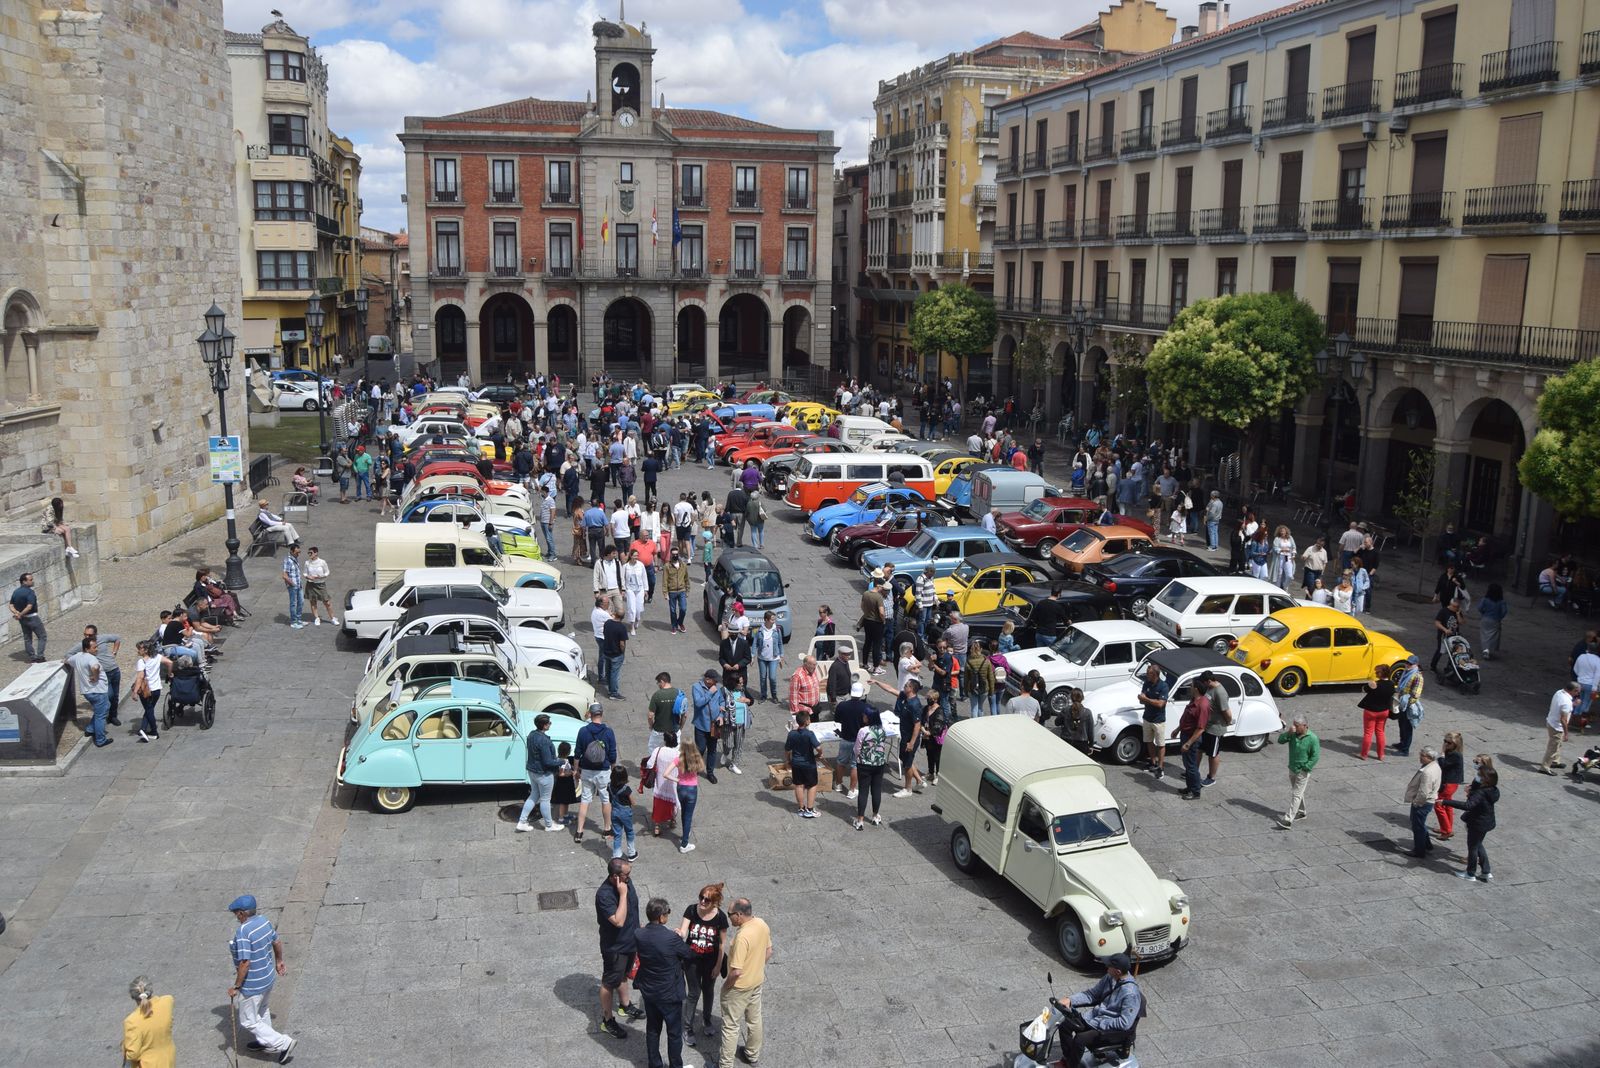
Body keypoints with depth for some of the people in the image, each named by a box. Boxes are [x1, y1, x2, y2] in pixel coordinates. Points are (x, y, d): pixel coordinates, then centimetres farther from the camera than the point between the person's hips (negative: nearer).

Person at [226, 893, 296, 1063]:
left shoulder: (243, 932, -28)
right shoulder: (264, 921, -5)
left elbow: (244, 962, -29)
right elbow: (277, 943, 9)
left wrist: (236, 987, -18)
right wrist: (279, 961, 26)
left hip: (252, 985, -8)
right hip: (268, 978, 8)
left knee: (248, 1021, 8)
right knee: (262, 1010, 30)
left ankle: (284, 1043, 7)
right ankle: (266, 1042, 47)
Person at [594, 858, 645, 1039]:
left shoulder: (626, 881, -10)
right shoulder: (604, 895, -34)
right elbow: (618, 921, -40)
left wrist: (638, 928, 18)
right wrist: (622, 894, -40)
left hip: (630, 940, 8)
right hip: (614, 946, -7)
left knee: (623, 975, 28)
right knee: (609, 983, 12)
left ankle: (625, 1006, 48)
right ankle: (607, 1020, 28)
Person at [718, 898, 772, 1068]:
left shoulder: (742, 937, -34)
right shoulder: (762, 924, -10)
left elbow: (736, 971, -31)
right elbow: (768, 952, 5)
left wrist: (726, 985, -13)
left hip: (739, 987, -8)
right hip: (757, 981, 8)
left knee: (730, 1025, 11)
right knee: (754, 1020, 24)